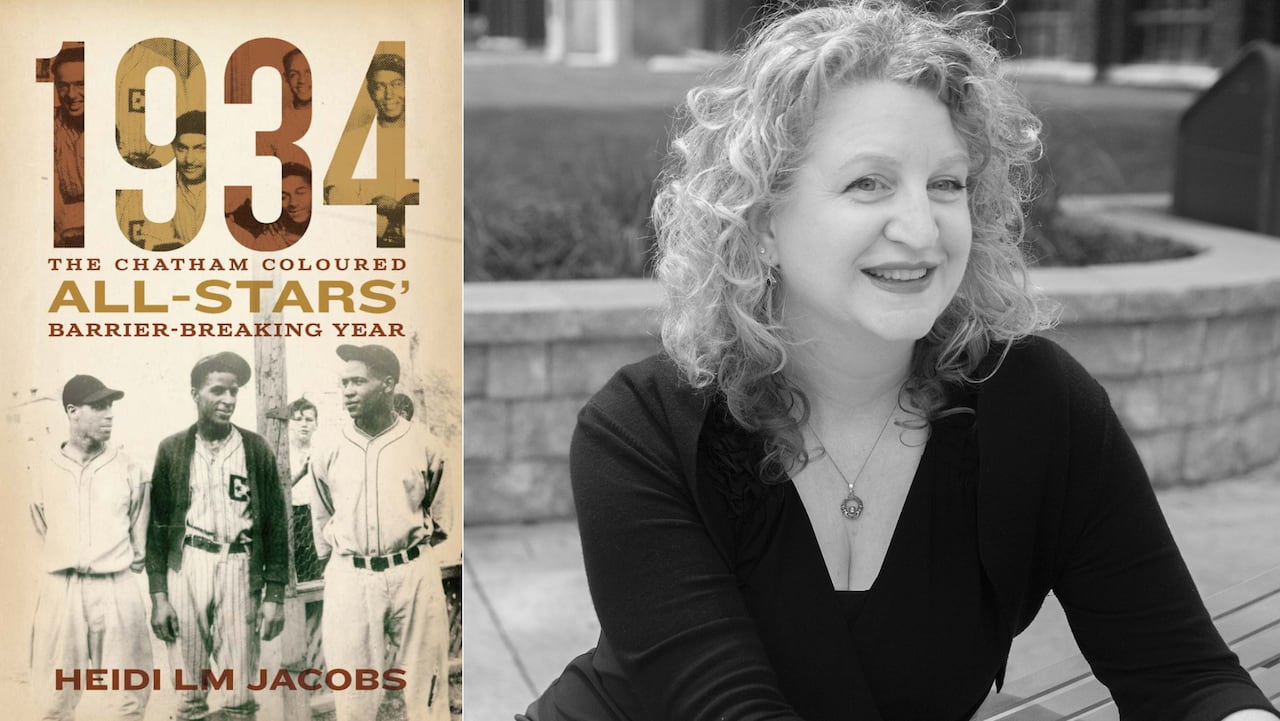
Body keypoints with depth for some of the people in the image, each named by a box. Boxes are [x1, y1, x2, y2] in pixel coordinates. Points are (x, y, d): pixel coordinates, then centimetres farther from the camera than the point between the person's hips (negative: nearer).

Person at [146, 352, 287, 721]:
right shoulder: (172, 450, 5)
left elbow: (275, 523, 5)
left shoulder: (256, 449, 5)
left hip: (240, 567, 0)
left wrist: (274, 594, 0)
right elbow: (157, 523, 6)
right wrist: (159, 595, -2)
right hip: (186, 566, 0)